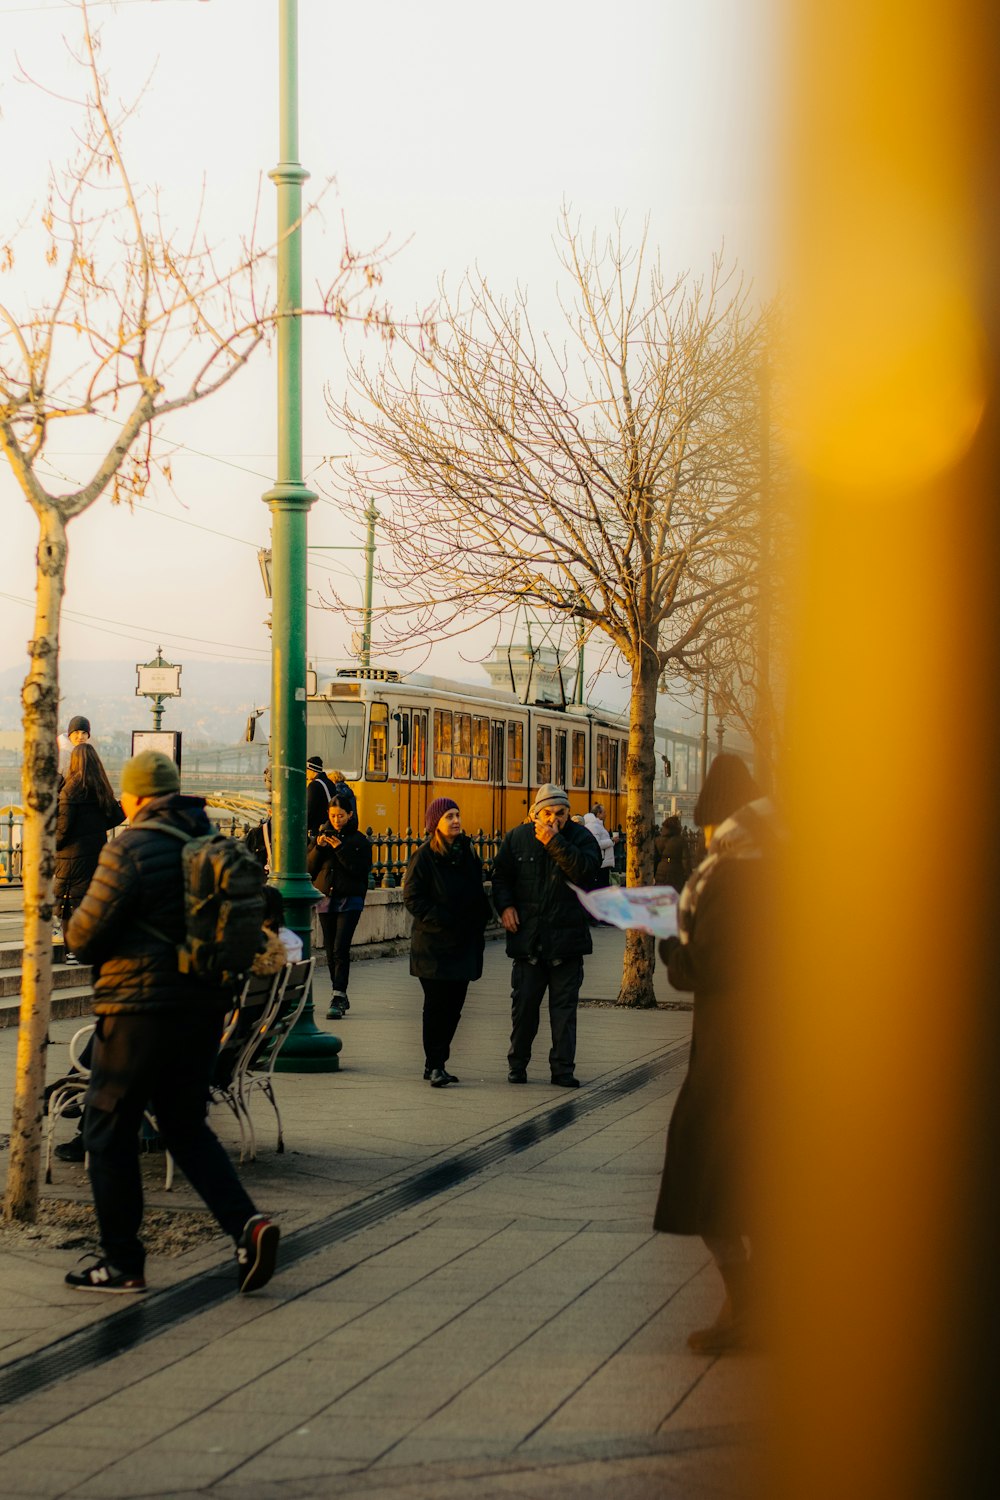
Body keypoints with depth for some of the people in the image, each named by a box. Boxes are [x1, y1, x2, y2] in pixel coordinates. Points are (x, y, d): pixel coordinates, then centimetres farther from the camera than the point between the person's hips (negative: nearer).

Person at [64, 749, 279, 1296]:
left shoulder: (130, 849, -13)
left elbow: (85, 935, -12)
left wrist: (77, 923, 10)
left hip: (140, 1007, -7)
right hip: (205, 1005, 7)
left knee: (108, 1130, 5)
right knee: (186, 1125, 17)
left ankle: (122, 1262, 8)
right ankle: (246, 1223, -1)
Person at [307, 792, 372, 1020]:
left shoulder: (359, 840, -1)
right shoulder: (322, 836, 9)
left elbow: (361, 870, -12)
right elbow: (309, 867, 4)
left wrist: (341, 849, -18)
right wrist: (318, 848, -12)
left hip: (349, 900, -4)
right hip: (326, 899, 4)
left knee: (340, 949, -15)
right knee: (331, 952, 9)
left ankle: (338, 999, -19)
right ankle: (341, 997, 20)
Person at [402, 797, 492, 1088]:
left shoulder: (467, 853, 12)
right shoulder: (424, 856, -5)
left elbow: (478, 894, 21)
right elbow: (412, 898, -9)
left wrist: (479, 920, 4)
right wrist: (440, 921, -18)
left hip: (464, 944, 6)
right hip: (434, 944, -6)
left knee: (454, 1006, 6)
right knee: (437, 1006, -5)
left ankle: (436, 1064, 14)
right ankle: (434, 1065, 2)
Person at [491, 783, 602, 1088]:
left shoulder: (581, 837, -1)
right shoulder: (518, 838, 5)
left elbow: (586, 869, -21)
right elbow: (501, 876, 15)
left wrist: (554, 842, -24)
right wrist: (505, 905, -2)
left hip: (567, 937, -1)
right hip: (528, 936, 2)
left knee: (564, 1006, 1)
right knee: (524, 1003, 6)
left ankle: (563, 1069, 7)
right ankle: (517, 1064, 20)